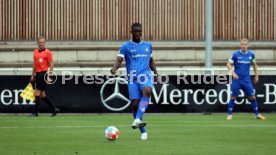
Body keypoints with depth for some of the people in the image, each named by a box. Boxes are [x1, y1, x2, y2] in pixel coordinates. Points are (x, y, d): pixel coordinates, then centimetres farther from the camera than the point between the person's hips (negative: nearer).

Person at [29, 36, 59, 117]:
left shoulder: (48, 52, -6)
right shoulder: (35, 52, 14)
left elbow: (51, 64, -7)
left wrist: (49, 76, -15)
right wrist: (33, 75, 19)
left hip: (44, 74, -7)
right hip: (38, 73, 7)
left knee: (37, 92, -11)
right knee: (42, 94, 9)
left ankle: (35, 112, -7)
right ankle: (54, 109, 20)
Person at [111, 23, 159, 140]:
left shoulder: (148, 45, 17)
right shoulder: (126, 47, 6)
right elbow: (119, 59, -7)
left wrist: (155, 72, 15)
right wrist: (115, 68, -29)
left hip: (146, 76, 1)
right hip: (132, 79, -1)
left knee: (147, 91, -33)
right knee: (135, 104, -10)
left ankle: (137, 119, -41)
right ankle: (143, 132, 6)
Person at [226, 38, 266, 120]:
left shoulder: (251, 54, 2)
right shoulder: (236, 54, -6)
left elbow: (254, 64, 18)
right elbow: (228, 64, -5)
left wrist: (256, 75, 18)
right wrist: (233, 72, -20)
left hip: (246, 80, 2)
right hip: (236, 79, -2)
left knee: (252, 97, 1)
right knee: (233, 97, -2)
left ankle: (257, 114, 11)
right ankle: (229, 114, 8)